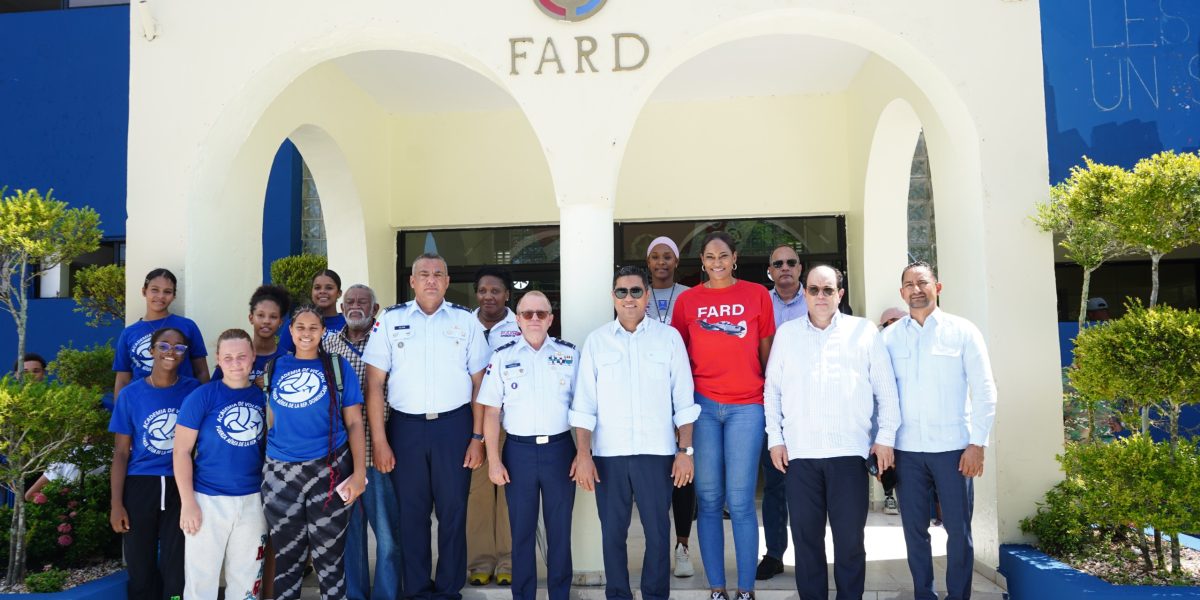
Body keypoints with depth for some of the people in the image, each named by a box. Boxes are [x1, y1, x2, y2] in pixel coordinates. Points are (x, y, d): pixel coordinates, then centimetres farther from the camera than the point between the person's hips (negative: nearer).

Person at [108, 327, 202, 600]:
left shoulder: (193, 390, -1)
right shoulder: (130, 394, -1)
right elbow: (121, 453, 0)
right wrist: (116, 503, -4)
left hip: (181, 487, 0)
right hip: (140, 487, 1)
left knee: (176, 569, 8)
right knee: (140, 570, 12)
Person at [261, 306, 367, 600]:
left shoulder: (338, 367, 0)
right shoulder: (274, 369, 6)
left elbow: (354, 423, -2)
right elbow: (269, 421, 12)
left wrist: (359, 472, -10)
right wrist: (262, 467, 5)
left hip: (329, 471, -2)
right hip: (280, 474, 2)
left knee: (328, 553, 9)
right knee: (286, 554, 14)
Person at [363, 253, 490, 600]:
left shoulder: (466, 321, 3)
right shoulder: (390, 320, 2)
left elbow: (479, 383, 4)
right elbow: (374, 383, 1)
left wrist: (477, 437, -1)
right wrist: (379, 440, -4)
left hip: (454, 426, 0)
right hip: (405, 427, 0)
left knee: (453, 512, 6)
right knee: (411, 513, 9)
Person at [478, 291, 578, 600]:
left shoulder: (570, 353, 4)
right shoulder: (502, 356, 3)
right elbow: (491, 411, 2)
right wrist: (494, 460, -3)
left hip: (559, 448, 0)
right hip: (519, 450, 0)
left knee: (560, 529, 9)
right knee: (522, 530, 9)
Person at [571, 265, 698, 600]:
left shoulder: (669, 337, 4)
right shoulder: (596, 340, 5)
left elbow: (683, 400, 3)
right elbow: (584, 404, 2)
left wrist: (685, 450, -2)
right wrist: (583, 454, -5)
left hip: (657, 451, -1)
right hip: (608, 453, 1)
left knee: (658, 531, 6)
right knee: (612, 532, 9)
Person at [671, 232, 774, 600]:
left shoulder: (757, 294, 5)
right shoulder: (687, 300, 7)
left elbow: (767, 353, 9)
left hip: (747, 407, -1)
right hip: (701, 405, 1)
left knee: (740, 502, -1)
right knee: (708, 500, 6)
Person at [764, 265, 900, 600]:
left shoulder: (864, 331, 6)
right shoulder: (786, 333, 10)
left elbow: (886, 389, 8)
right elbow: (772, 389, 11)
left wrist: (886, 436, 3)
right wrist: (775, 438, 6)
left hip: (849, 450, -1)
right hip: (799, 451, 1)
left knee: (850, 538, 4)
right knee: (806, 536, 7)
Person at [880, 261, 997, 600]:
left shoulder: (962, 331, 1)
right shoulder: (890, 337, 5)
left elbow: (985, 391, 0)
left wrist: (977, 443, -5)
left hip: (953, 447, -1)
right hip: (906, 449, 2)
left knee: (958, 529, 4)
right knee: (914, 528, 8)